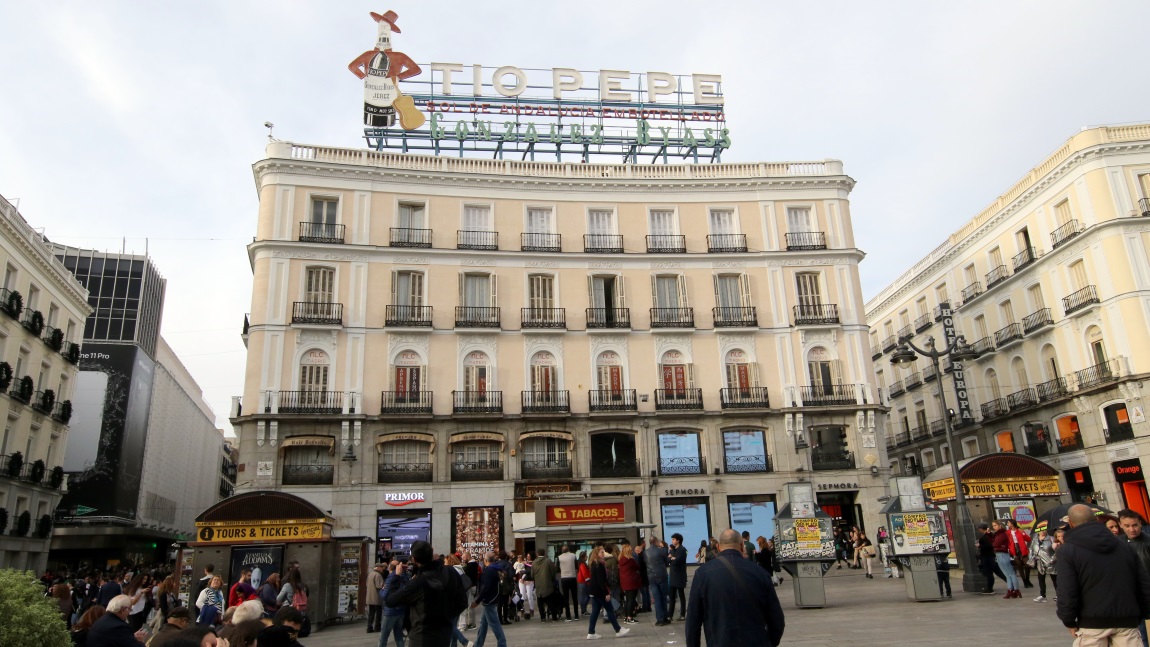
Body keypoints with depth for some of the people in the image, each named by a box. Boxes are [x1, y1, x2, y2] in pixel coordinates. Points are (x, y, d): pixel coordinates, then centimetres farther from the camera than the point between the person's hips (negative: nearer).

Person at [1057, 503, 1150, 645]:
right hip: (1127, 620, 5)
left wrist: (1069, 622, 0)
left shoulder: (1068, 550, -5)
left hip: (1092, 622, -4)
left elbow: (1066, 592, -13)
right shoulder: (1123, 546, 14)